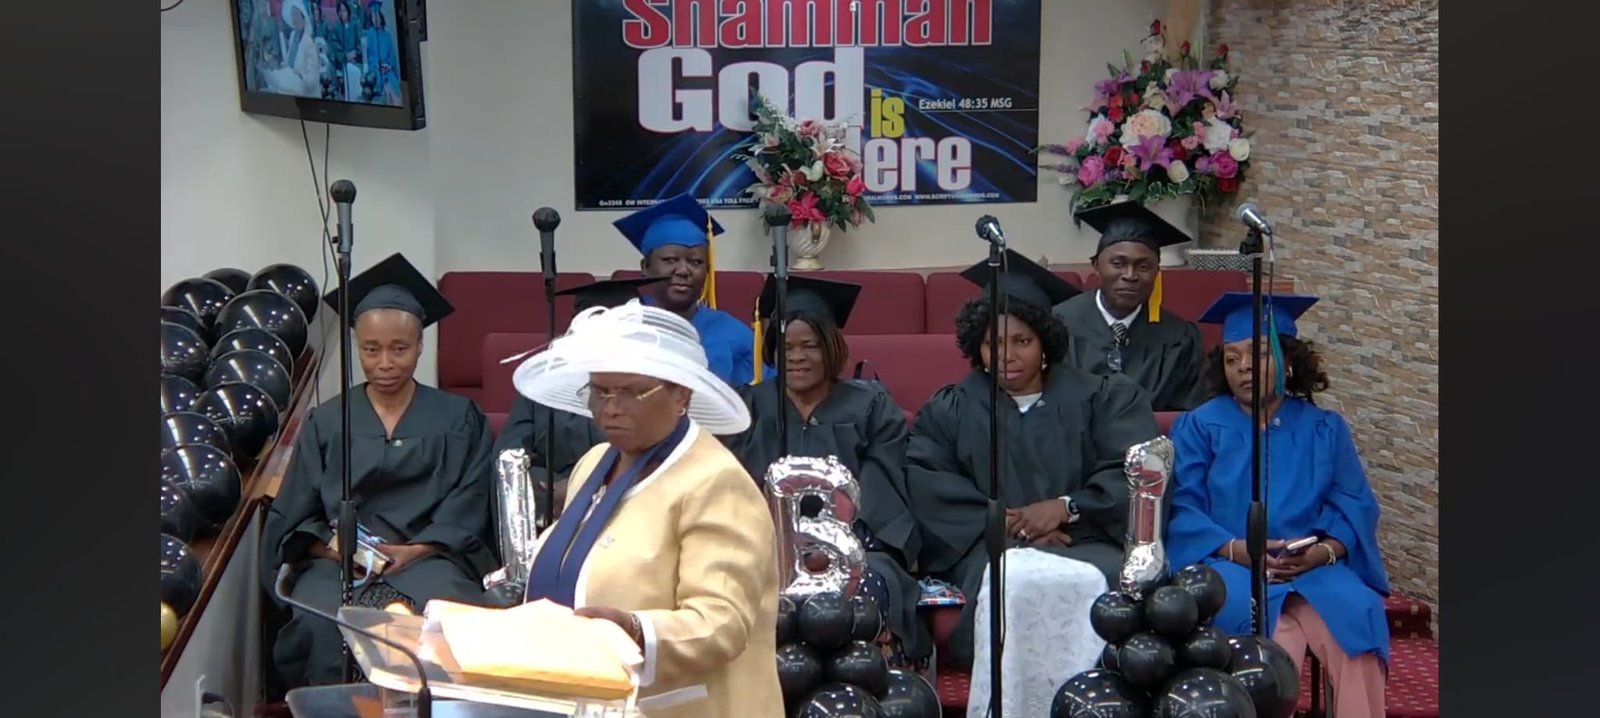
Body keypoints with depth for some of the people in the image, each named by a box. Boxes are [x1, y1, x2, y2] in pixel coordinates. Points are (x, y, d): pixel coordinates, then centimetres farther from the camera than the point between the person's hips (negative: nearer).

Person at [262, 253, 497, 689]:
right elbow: (293, 519, 11)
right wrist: (332, 546, -11)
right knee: (323, 627, -34)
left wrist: (412, 551, -12)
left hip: (428, 557, -1)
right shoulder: (325, 423, 17)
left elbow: (466, 512, 6)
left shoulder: (458, 420, 14)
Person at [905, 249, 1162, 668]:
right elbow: (923, 483, 3)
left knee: (1111, 575, -35)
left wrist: (1066, 507, -10)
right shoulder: (949, 410, 22)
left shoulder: (1102, 398, 20)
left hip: (1084, 541, 0)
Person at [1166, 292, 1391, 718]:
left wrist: (1325, 549, -14)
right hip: (1226, 565, -2)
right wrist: (1236, 549, -18)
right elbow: (1181, 509, -2)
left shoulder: (1325, 429, 15)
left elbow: (1355, 505, 7)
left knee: (1358, 617, -27)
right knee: (1274, 631, -32)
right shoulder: (1199, 427, 8)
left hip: (1313, 567, 3)